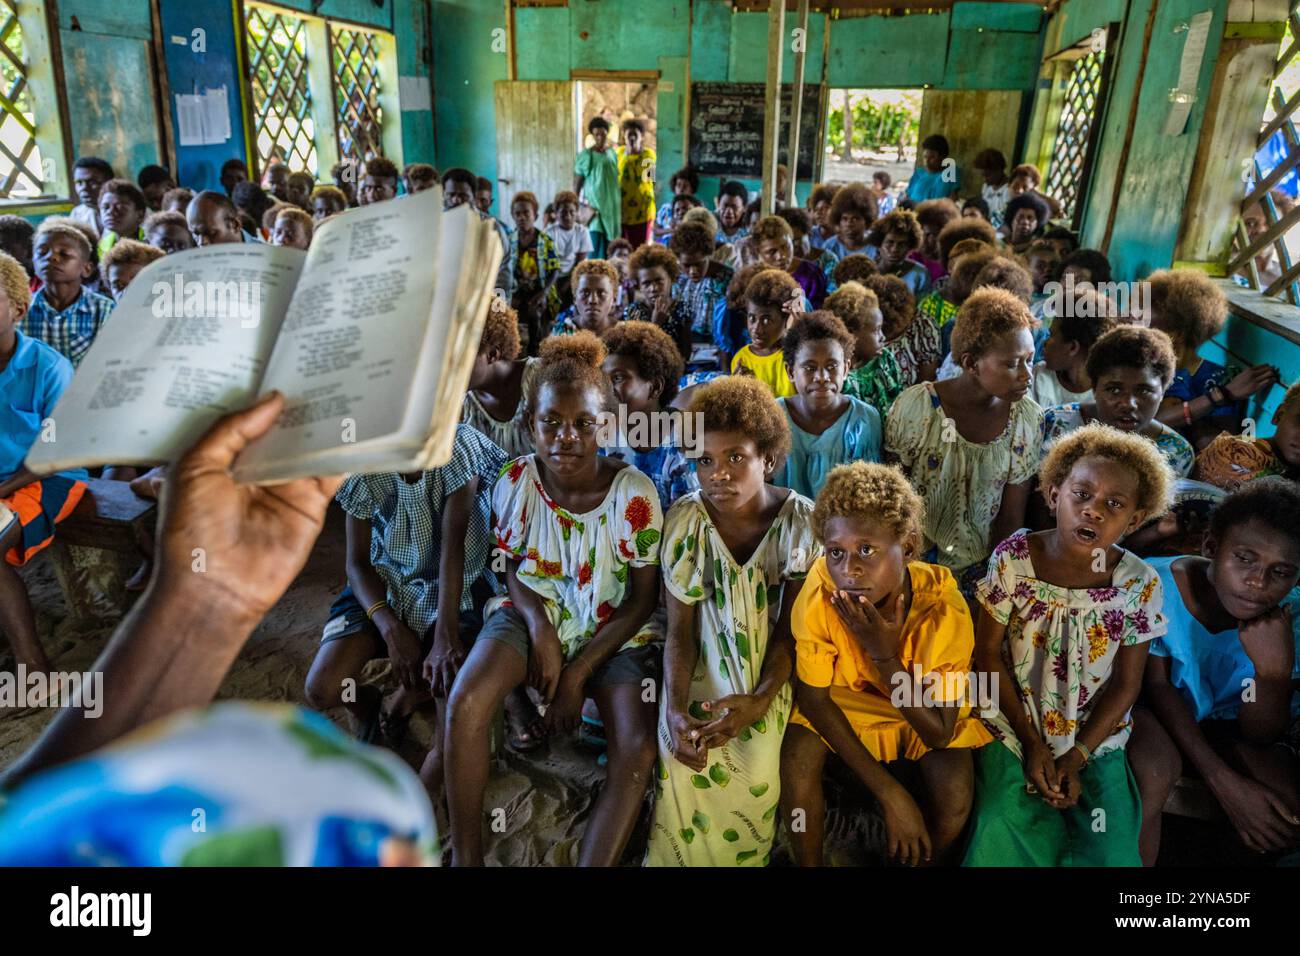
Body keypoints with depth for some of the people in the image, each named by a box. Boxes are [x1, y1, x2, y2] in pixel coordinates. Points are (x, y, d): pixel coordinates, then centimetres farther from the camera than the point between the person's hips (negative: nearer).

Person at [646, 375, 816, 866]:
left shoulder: (801, 520, -13)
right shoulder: (685, 519, -12)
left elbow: (792, 626, -9)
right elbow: (679, 628, -10)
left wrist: (760, 700, -23)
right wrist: (675, 707, -24)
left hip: (772, 664, 0)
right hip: (704, 660, 1)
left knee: (760, 768, -22)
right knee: (686, 758, -22)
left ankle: (745, 854, 10)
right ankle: (680, 857, 8)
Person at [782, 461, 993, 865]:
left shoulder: (943, 609, -33)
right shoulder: (819, 593, -32)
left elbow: (940, 734, -25)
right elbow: (813, 697, -19)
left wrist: (883, 654, -40)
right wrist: (889, 791, -23)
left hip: (925, 708, 0)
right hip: (846, 698, 0)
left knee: (956, 793, -23)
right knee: (797, 759, -25)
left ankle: (922, 858, 9)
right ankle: (810, 864, 1)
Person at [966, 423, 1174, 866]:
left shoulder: (1140, 584, -10)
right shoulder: (1013, 558, -14)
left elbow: (1126, 683, -3)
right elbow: (988, 653, -8)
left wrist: (1076, 758, -9)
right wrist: (1032, 742, -9)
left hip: (1095, 737, 2)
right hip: (1014, 726, -1)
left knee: (1112, 851, -8)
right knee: (1006, 839, -15)